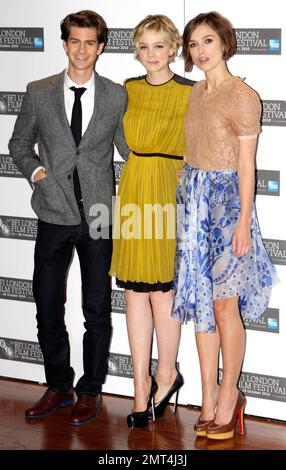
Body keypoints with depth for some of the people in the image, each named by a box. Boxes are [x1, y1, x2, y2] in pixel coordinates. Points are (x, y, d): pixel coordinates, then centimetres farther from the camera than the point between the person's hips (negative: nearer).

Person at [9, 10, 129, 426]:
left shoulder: (117, 96, 2)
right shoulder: (39, 93, 3)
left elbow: (129, 150, 10)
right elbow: (19, 143, 14)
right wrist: (35, 170, -3)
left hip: (99, 217, -1)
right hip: (54, 215, 1)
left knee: (97, 310, 7)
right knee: (48, 307, 8)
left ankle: (90, 391, 22)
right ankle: (58, 387, 25)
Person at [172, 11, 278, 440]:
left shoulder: (242, 96, -9)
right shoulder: (197, 92, 12)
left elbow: (247, 165, -11)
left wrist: (243, 222, -14)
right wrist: (190, 194, 14)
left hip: (226, 199, -7)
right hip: (192, 198, 7)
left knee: (224, 304, -4)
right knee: (200, 302, 7)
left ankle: (228, 398, 9)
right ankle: (209, 397, 15)